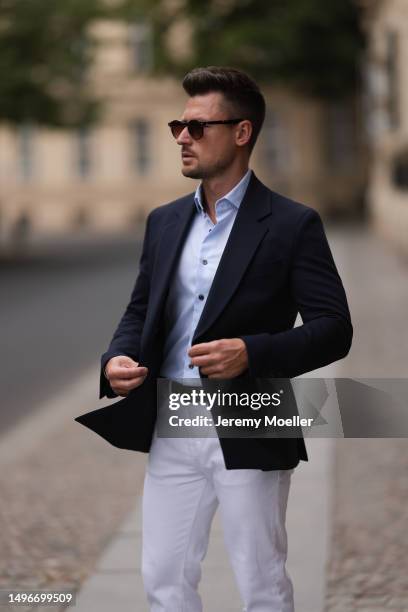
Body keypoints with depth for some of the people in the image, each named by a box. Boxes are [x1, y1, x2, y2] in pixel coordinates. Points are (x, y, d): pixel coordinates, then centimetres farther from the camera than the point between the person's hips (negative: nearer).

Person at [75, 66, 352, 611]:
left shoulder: (292, 224, -7)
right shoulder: (165, 221, 10)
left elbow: (334, 329, -11)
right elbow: (141, 311, 16)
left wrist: (251, 353, -25)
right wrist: (118, 359, -6)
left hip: (249, 433, -5)